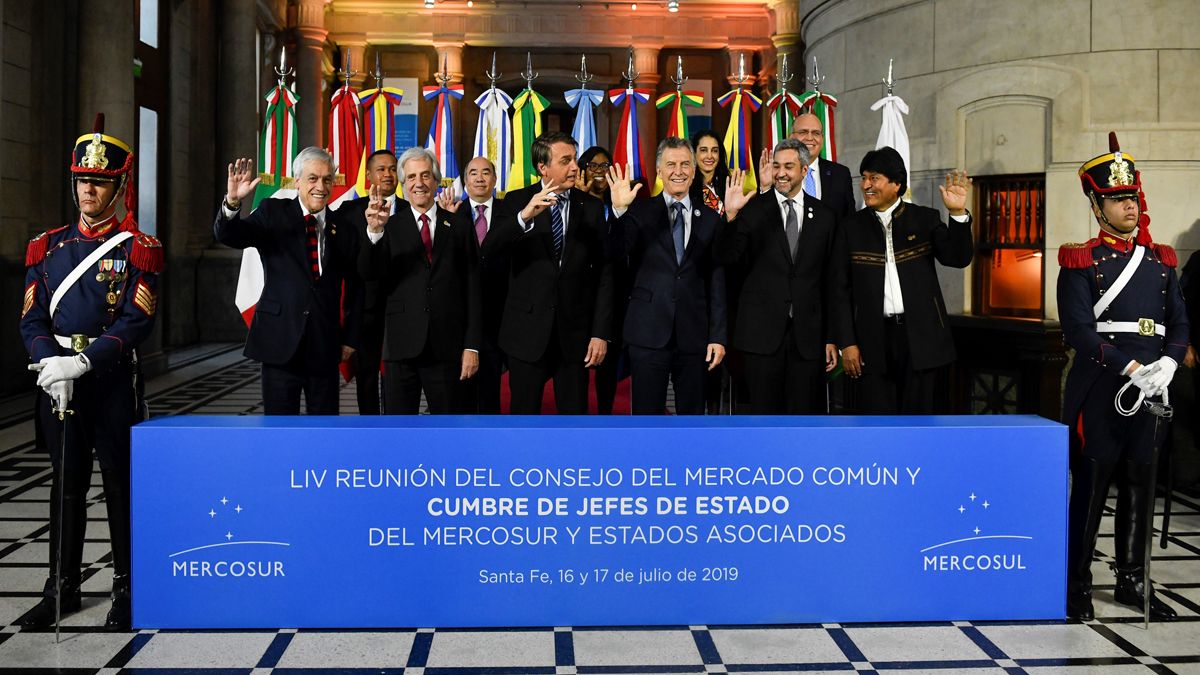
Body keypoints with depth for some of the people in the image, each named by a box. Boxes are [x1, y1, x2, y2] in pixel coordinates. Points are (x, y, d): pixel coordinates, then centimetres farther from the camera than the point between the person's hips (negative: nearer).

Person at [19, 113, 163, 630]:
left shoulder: (137, 250, -3)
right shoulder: (47, 247, 9)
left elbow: (136, 322, -12)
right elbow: (32, 319, 4)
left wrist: (81, 363, -22)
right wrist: (49, 364, -15)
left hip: (113, 379, -4)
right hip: (56, 379, 4)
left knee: (121, 484, 4)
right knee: (66, 483, 12)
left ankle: (127, 589, 16)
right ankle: (62, 588, 24)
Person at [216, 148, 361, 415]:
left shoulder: (342, 227, 7)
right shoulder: (273, 213, 4)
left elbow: (355, 285, 13)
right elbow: (228, 235, -9)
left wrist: (350, 337, 10)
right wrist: (232, 202, -29)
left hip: (326, 342, 2)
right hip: (281, 341, -1)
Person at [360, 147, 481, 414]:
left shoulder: (460, 227, 7)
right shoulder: (390, 226, 5)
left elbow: (473, 289, 6)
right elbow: (367, 273, -9)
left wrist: (472, 345, 0)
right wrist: (374, 232, -27)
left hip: (448, 348, 0)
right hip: (401, 345, 0)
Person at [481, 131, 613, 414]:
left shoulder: (592, 208, 2)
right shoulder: (517, 201, -1)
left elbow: (604, 274, 2)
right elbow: (488, 250, -16)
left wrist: (601, 333, -4)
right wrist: (524, 216, -32)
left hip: (575, 331, 1)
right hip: (528, 331, -1)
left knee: (575, 411, 6)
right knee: (524, 412, 9)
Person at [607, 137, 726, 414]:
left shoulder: (710, 218, 8)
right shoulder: (640, 212, 2)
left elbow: (717, 280, 7)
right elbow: (615, 253, -13)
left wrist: (718, 336, 3)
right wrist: (619, 211, -28)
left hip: (694, 337, 2)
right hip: (649, 335, -2)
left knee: (693, 412, 10)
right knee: (647, 412, 4)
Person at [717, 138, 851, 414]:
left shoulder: (824, 216, 7)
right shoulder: (753, 209, 1)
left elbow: (835, 282, 8)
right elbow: (727, 257, -9)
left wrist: (834, 338, 6)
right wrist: (731, 215, -24)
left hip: (808, 335, 2)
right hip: (763, 330, -1)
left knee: (805, 410, 6)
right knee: (765, 410, 6)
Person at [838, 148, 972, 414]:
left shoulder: (925, 219, 5)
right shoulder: (853, 227, 6)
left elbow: (958, 258, -5)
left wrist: (958, 213, -20)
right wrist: (847, 343, 1)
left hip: (920, 335, 0)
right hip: (874, 341, 0)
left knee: (917, 414, 7)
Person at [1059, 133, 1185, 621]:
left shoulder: (1160, 260, 13)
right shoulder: (1082, 261, -3)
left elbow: (1179, 323, 10)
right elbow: (1078, 330, -13)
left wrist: (1165, 365, -9)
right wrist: (1130, 367, -19)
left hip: (1147, 390, 5)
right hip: (1097, 391, -5)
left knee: (1140, 484, 11)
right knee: (1090, 484, 0)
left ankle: (1132, 580, 24)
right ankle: (1076, 584, 10)